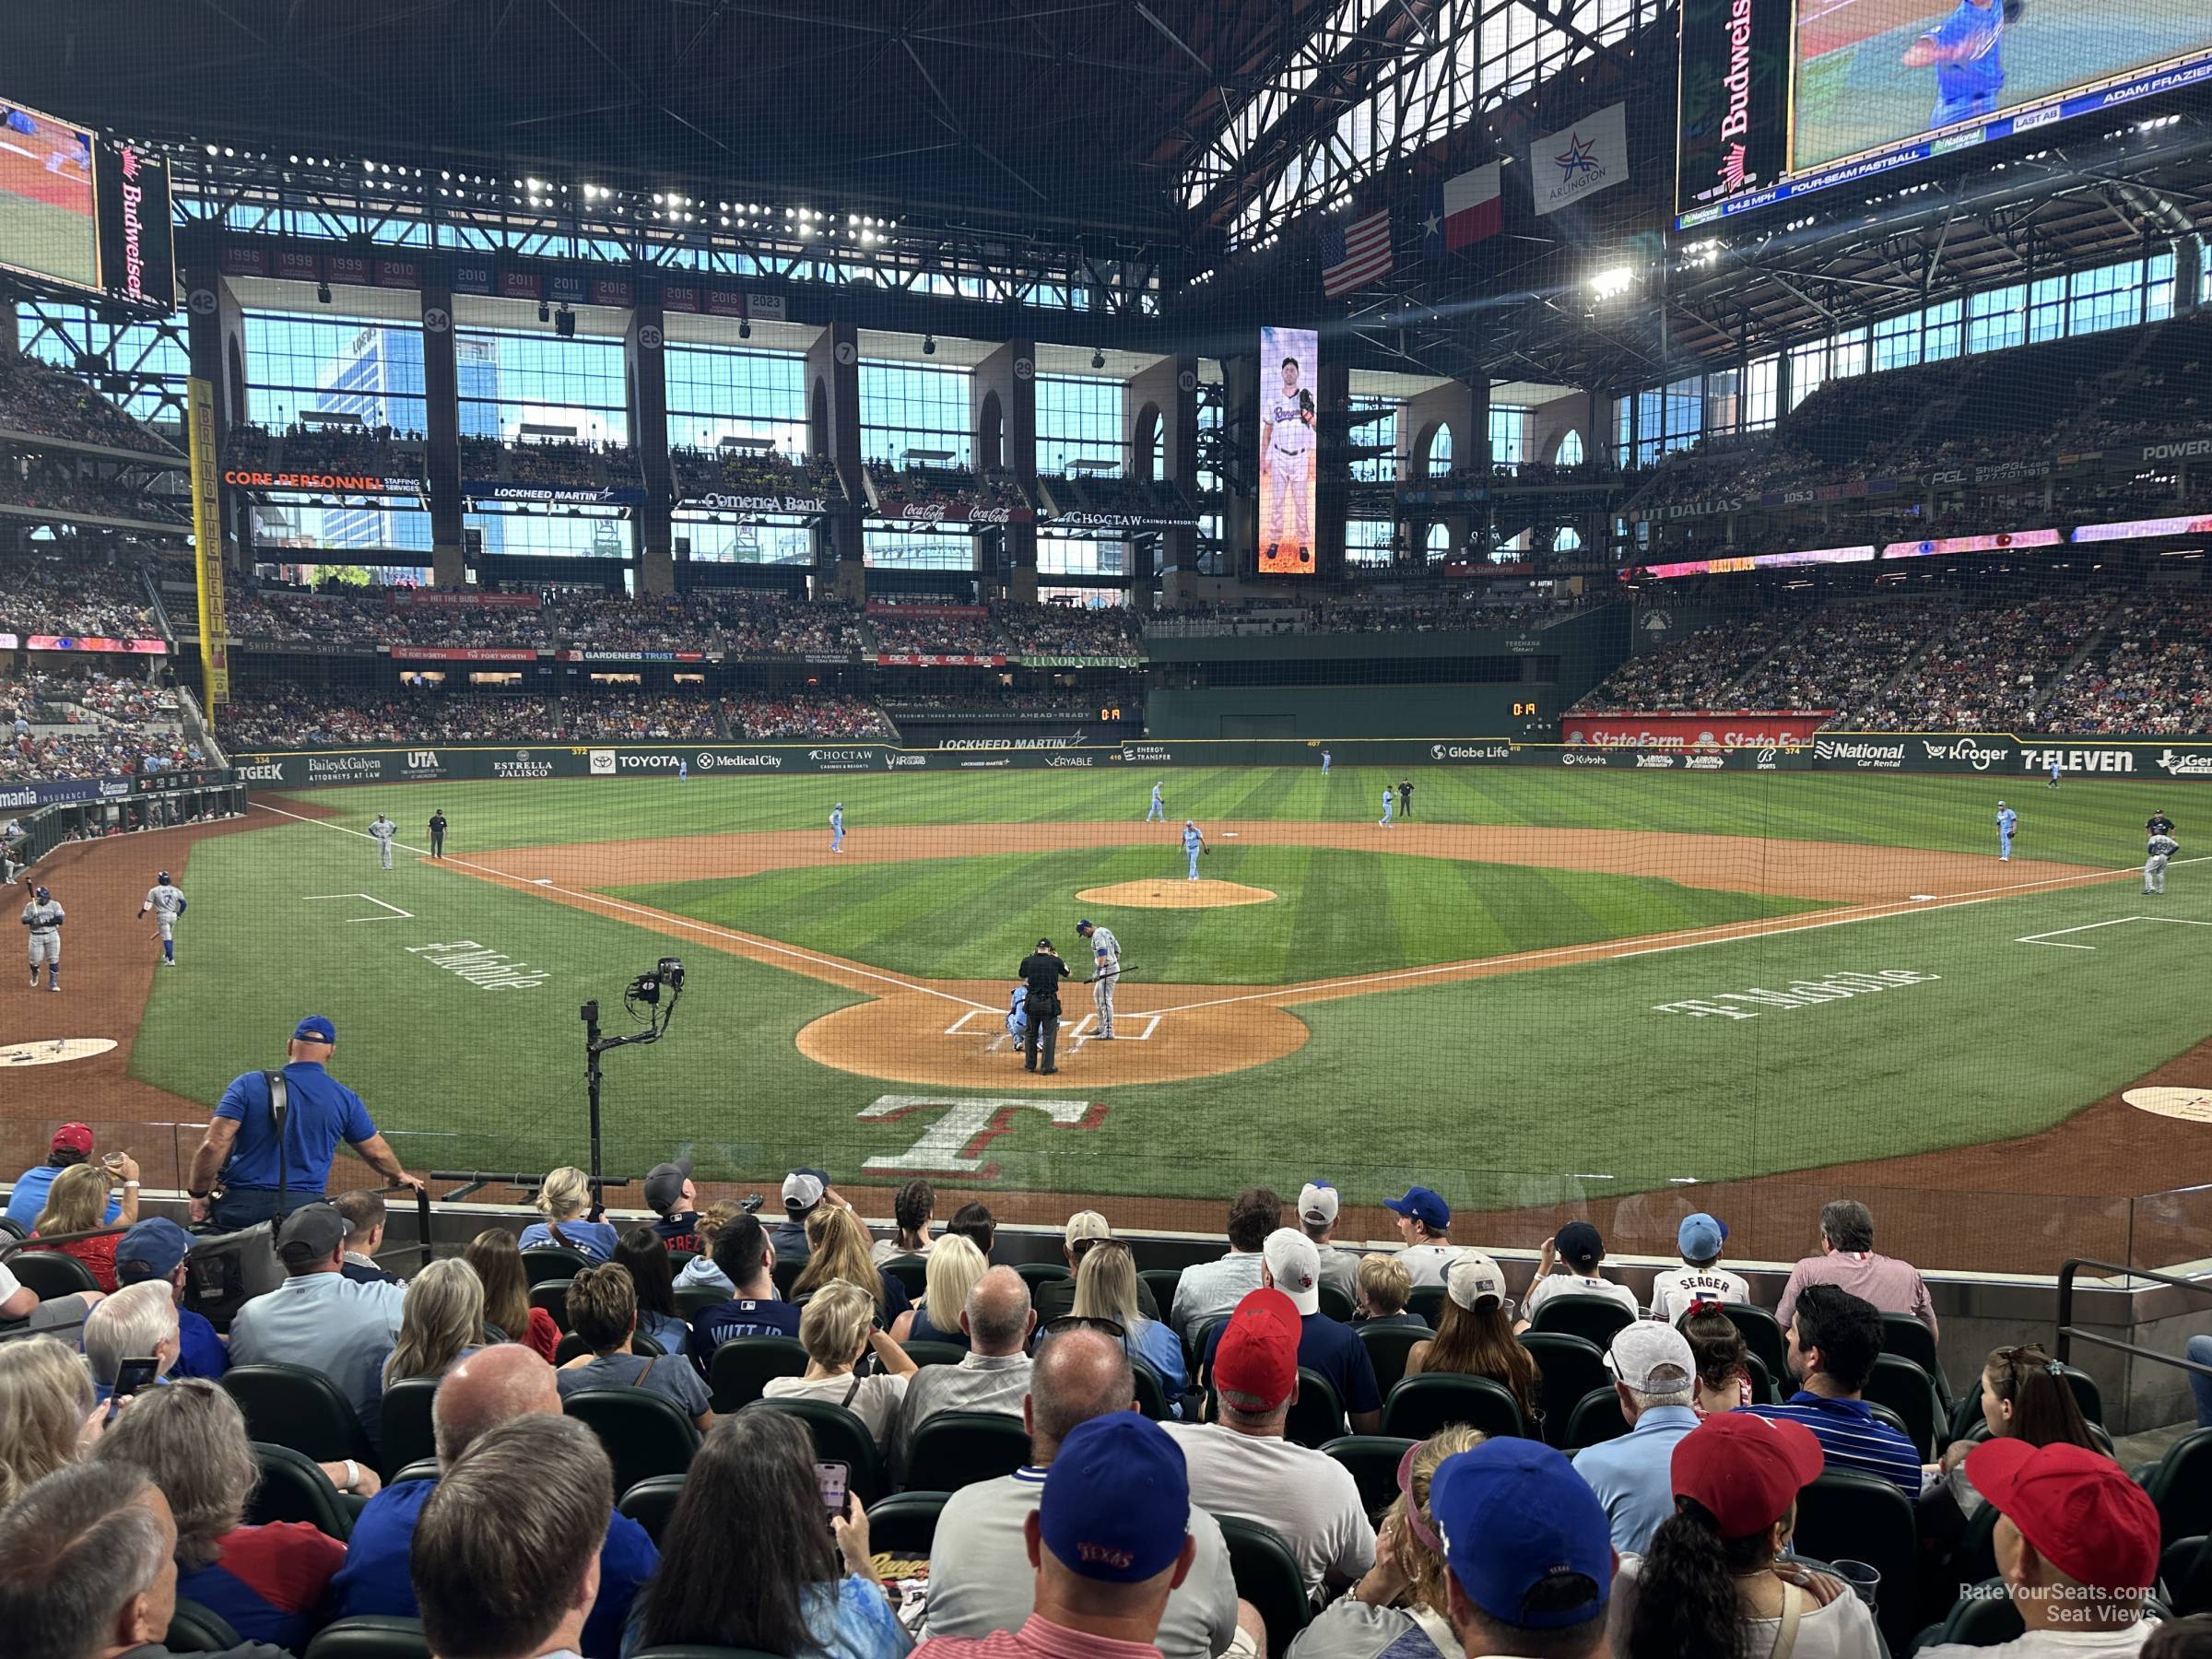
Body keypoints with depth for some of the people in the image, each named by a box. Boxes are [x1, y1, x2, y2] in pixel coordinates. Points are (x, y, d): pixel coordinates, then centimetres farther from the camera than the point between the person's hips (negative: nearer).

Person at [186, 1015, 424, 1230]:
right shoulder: (344, 1098, 7)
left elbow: (214, 1144, -7)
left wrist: (198, 1194, 5)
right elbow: (377, 1152, 19)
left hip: (240, 1207, 0)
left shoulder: (248, 1084, 3)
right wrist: (398, 1176, 38)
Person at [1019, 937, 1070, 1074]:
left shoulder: (1028, 960, -1)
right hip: (1049, 1002, -2)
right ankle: (1047, 1067, 5)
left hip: (1032, 1001, 3)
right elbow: (1067, 973, 14)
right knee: (1049, 1035, 5)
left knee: (1031, 1033, 17)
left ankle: (1030, 1065, 25)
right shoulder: (1055, 961, -5)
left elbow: (1020, 975, 19)